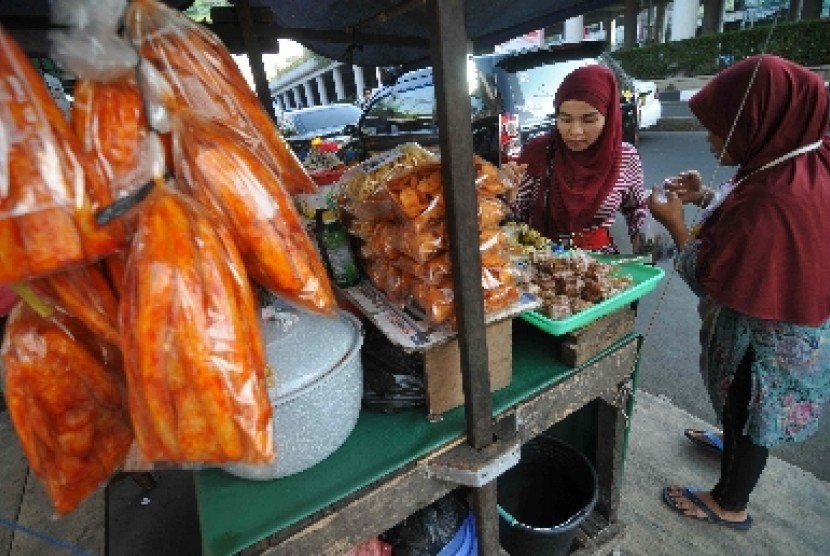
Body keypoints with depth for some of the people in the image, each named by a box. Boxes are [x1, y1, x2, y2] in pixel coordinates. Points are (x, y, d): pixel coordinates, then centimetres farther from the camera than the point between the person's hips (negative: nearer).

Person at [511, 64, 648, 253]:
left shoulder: (627, 158, -3)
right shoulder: (536, 152, -8)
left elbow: (637, 208, 15)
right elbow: (516, 217, -4)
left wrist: (643, 244, 3)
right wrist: (508, 194, -22)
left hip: (601, 258, 2)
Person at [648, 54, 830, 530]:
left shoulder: (774, 199, -36)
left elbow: (714, 281, -26)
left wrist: (676, 223, -17)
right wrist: (709, 200, 0)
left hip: (765, 341, -8)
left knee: (747, 418, 15)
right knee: (744, 413, 32)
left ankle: (729, 505, 41)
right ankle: (732, 445, 60)